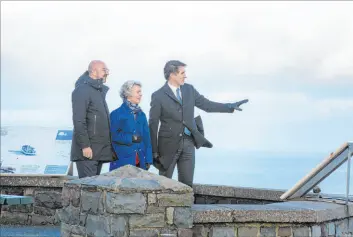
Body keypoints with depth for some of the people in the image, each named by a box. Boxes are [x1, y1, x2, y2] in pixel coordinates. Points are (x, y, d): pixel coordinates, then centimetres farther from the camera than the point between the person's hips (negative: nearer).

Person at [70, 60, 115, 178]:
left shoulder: (100, 91, 20)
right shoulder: (82, 90, -8)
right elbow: (79, 121, -16)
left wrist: (107, 146, 18)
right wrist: (85, 145, -21)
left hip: (99, 151, 9)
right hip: (87, 150, -9)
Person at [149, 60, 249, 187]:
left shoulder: (189, 89, 5)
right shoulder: (158, 96, -9)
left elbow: (207, 105, 11)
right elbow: (153, 124, -7)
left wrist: (231, 106, 2)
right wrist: (154, 151, -8)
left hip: (188, 143, 4)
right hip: (169, 144, -4)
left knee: (187, 184, 6)